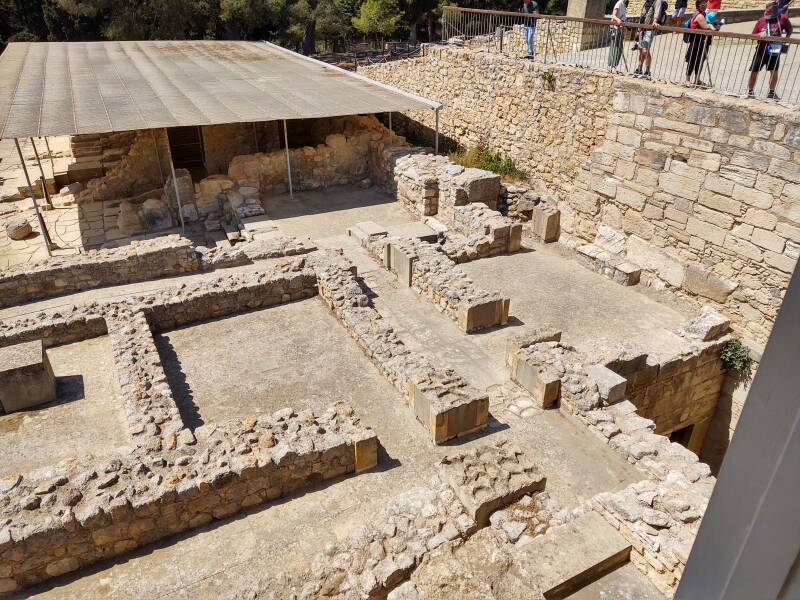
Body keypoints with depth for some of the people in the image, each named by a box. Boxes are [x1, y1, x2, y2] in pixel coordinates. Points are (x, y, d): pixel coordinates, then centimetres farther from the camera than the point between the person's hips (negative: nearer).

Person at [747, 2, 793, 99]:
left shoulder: (783, 19, -6)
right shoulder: (761, 21, -5)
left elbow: (789, 30, 8)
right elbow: (752, 36, -1)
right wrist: (760, 34, -20)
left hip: (775, 51, 0)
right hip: (761, 50, 0)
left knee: (774, 71, 5)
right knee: (754, 71, -1)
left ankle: (771, 92, 20)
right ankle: (750, 91, 15)